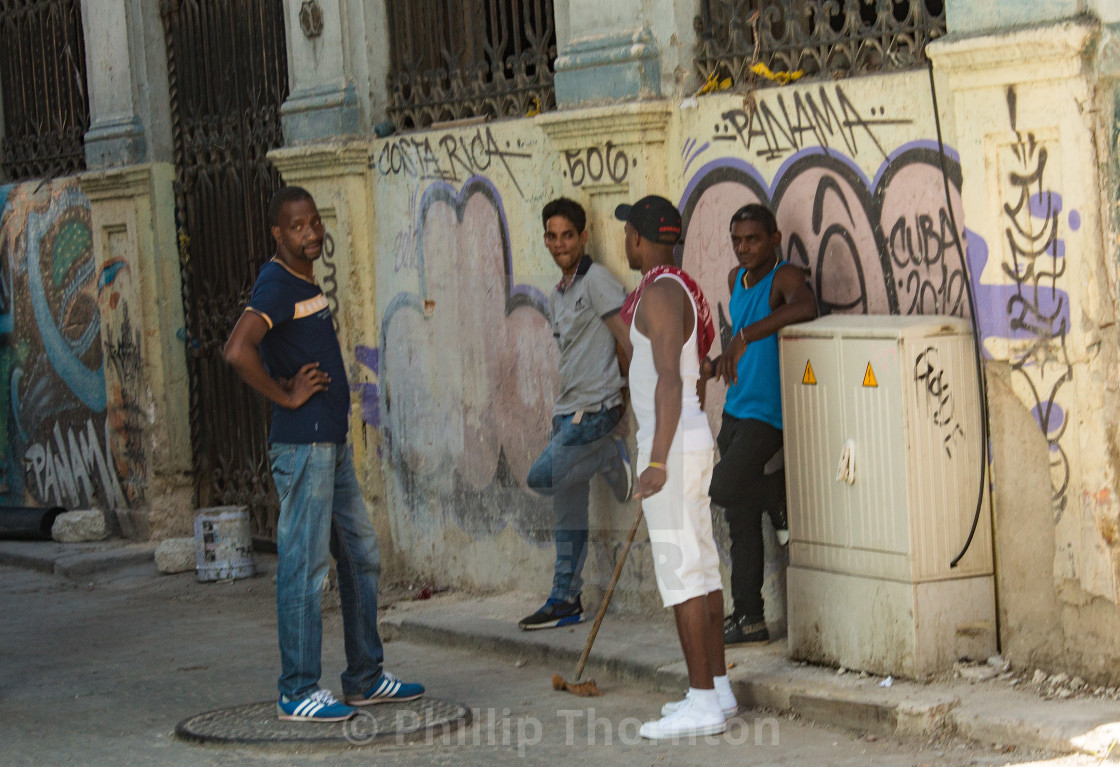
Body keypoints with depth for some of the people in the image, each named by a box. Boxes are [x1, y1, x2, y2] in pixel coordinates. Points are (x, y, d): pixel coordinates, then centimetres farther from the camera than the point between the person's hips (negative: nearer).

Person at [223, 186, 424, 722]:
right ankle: (297, 693, -1)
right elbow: (238, 351, -29)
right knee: (304, 566, -6)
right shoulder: (276, 285, -14)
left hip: (331, 445, 10)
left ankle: (365, 678, 23)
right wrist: (287, 397, -18)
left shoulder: (307, 284, 16)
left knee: (361, 557, 15)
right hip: (302, 446, -10)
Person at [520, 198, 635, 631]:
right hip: (567, 411, 9)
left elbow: (628, 338, -13)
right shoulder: (558, 295, 18)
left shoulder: (596, 281, -8)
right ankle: (565, 601, 13)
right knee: (567, 511, 9)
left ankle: (611, 457, 1)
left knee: (542, 478, -17)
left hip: (595, 409, -9)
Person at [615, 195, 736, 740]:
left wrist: (657, 461, -26)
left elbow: (670, 380, -24)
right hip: (689, 443, 10)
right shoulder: (684, 289, 15)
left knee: (680, 571, -8)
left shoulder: (659, 293, -17)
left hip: (671, 446, -10)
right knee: (700, 566, 13)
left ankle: (703, 703, -7)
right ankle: (717, 688, 19)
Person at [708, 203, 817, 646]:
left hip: (769, 414, -8)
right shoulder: (736, 279, 13)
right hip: (735, 412, 8)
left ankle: (782, 495, 4)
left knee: (723, 488, -24)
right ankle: (748, 619, 15)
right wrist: (709, 368, 16)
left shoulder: (784, 278, -13)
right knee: (741, 522, 9)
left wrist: (744, 337, -38)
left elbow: (805, 308, -37)